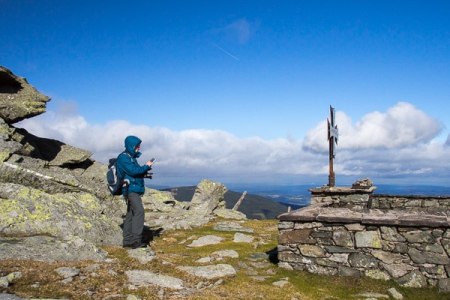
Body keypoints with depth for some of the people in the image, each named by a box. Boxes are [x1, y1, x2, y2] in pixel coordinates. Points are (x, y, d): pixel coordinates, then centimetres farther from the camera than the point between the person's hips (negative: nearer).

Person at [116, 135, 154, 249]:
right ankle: (136, 240, -19)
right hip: (130, 189, -10)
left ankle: (128, 241, 14)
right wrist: (146, 166, -10)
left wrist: (145, 169, 3)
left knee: (131, 214, 10)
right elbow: (132, 170, -20)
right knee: (139, 212, -18)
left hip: (134, 189, 10)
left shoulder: (131, 157, 20)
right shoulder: (123, 157, -10)